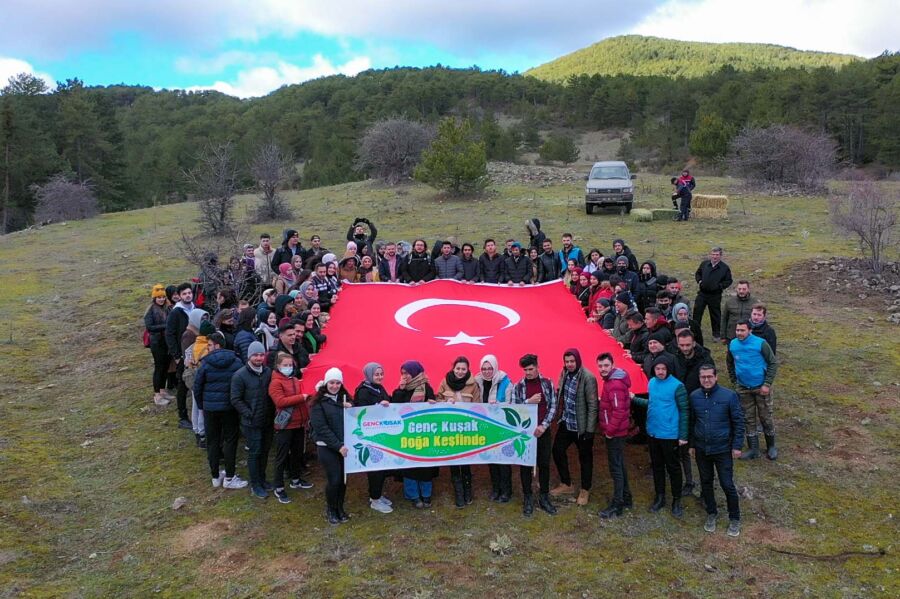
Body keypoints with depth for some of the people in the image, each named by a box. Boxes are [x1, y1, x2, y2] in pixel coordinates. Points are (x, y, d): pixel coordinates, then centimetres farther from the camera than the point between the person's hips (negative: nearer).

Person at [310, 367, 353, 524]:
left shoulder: (345, 398, 8)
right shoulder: (319, 401, -8)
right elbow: (321, 427, -13)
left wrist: (351, 409, -10)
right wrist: (338, 445, -18)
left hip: (344, 445, 5)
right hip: (327, 447, -4)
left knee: (343, 478, 7)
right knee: (334, 479, -5)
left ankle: (340, 508, 27)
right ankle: (330, 510, 17)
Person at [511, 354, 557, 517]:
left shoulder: (547, 384, 1)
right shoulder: (518, 386, -1)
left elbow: (553, 406, -1)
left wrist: (544, 425, -11)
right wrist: (529, 401, -19)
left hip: (543, 431, 1)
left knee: (544, 464, 8)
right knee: (526, 464, 5)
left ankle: (544, 497, 21)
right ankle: (528, 498, 16)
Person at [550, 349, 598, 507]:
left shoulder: (588, 377, -19)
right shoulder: (565, 374, 1)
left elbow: (592, 405, -17)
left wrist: (590, 430, -17)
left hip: (582, 426, -7)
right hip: (566, 423, 7)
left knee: (585, 457, 9)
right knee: (557, 450, 12)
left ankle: (585, 490, 26)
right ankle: (566, 485, 31)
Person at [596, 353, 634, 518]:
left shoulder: (615, 384, -22)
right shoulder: (611, 380, 11)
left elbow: (619, 411, -27)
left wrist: (610, 430, -20)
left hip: (615, 433, -10)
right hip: (617, 431, 10)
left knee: (616, 467, -3)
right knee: (619, 465, 19)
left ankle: (617, 505, 5)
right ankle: (626, 498, 31)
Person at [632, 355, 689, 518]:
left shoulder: (677, 386, -16)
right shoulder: (651, 383, 3)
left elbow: (683, 411, -12)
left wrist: (683, 435, -12)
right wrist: (635, 399, 13)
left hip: (670, 435, -6)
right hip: (652, 433, 6)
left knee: (672, 467, 8)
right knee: (657, 465, 17)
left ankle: (676, 500, 22)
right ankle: (660, 497, 31)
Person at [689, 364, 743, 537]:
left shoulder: (729, 396, -13)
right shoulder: (694, 397, -2)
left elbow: (738, 422, -7)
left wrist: (737, 446, -8)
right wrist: (692, 445, 11)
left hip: (723, 449, -3)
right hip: (701, 449, 4)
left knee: (727, 485, 2)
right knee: (706, 482, 15)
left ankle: (735, 519, 22)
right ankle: (711, 514, 35)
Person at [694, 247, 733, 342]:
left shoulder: (725, 268, -4)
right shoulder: (704, 264, 3)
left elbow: (729, 281, 1)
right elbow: (697, 273, 17)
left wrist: (720, 286, -14)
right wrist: (699, 280, -1)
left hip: (715, 296, -2)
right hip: (702, 293, 2)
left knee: (715, 315, 9)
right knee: (697, 312, 2)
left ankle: (716, 335, 22)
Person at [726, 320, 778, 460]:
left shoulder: (760, 343, -16)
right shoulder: (733, 344, -4)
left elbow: (773, 363, -10)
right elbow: (730, 364, 13)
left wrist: (767, 384, -14)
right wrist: (734, 382, 8)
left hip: (761, 387, -4)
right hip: (743, 388, 4)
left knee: (766, 417, 7)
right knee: (749, 419, 10)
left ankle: (771, 447, 26)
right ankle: (753, 450, 21)